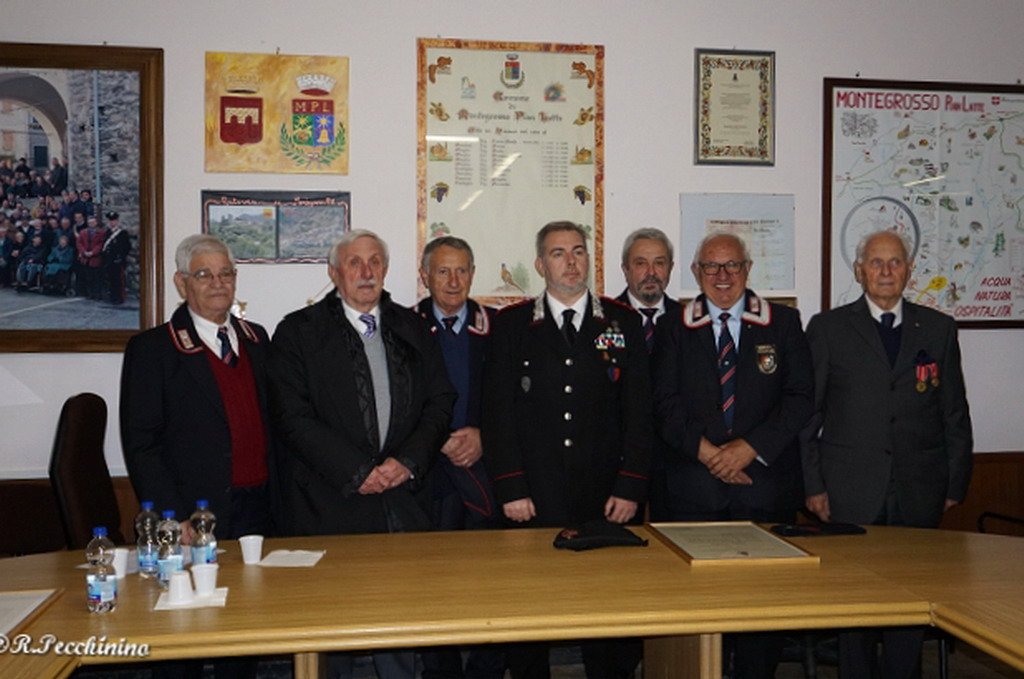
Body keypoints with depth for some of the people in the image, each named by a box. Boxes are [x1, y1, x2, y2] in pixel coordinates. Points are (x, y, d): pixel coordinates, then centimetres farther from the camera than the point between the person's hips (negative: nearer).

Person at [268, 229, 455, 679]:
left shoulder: (411, 329, 12)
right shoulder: (299, 331, 1)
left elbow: (439, 401, 8)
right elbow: (293, 418, -7)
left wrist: (408, 461, -8)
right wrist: (356, 471, -13)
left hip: (402, 503, 3)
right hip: (330, 507, -2)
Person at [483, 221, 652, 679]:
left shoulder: (623, 323, 8)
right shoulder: (512, 324, 6)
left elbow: (638, 412, 5)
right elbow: (498, 411, 2)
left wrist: (630, 487, -2)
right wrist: (510, 487, -6)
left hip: (606, 499, 1)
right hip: (534, 502, 0)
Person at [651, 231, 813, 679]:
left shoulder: (784, 323, 9)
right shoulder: (673, 329, 10)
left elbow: (800, 399, 1)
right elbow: (666, 406, 2)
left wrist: (750, 447, -11)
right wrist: (707, 451, -12)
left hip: (765, 483, 0)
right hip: (694, 490, 0)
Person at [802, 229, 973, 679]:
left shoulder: (938, 329, 10)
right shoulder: (827, 328, 4)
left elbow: (955, 415, 11)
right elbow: (807, 412, 2)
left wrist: (955, 484, 6)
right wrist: (813, 485, -3)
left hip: (918, 494, 2)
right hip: (849, 493, -2)